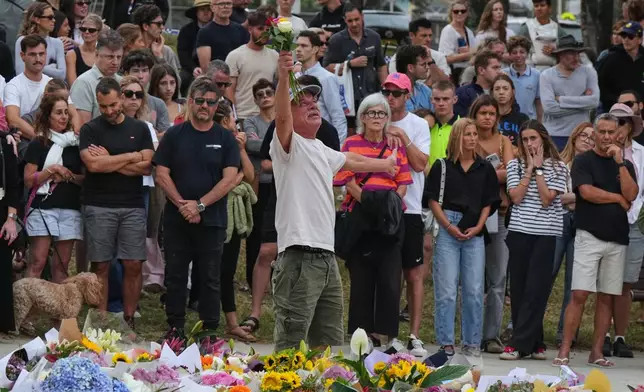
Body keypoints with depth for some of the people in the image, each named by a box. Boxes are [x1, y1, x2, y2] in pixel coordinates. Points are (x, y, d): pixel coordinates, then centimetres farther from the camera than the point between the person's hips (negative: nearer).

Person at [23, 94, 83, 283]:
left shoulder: (75, 144, 13)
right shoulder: (38, 144, 2)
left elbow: (87, 179, 13)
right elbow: (28, 181, -4)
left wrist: (70, 176, -6)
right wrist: (52, 170, -15)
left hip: (70, 210, 4)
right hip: (43, 209, -4)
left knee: (61, 266, 4)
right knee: (38, 263, -11)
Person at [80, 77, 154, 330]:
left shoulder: (139, 129, 9)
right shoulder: (90, 130, 4)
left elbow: (146, 166, -2)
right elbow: (92, 164, -12)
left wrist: (108, 162, -9)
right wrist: (132, 157, -6)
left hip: (133, 206, 2)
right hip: (99, 207, -2)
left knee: (133, 266, -2)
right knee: (100, 266, -1)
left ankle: (129, 319, 5)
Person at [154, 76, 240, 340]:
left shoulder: (225, 138, 3)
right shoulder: (174, 135, 6)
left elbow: (230, 179, -5)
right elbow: (162, 175, 1)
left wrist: (199, 205, -13)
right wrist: (182, 205, -11)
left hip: (212, 221, -1)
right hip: (176, 219, 1)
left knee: (210, 278, 2)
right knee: (175, 276, 4)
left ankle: (210, 330, 6)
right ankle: (175, 327, 12)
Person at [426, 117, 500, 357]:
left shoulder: (484, 169, 12)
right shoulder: (442, 167, 6)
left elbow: (489, 203, 12)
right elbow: (433, 200, 3)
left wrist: (478, 227, -3)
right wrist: (448, 226, -7)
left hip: (474, 233, 2)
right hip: (447, 231, -2)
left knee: (474, 291, 1)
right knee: (446, 290, -4)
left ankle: (472, 343, 8)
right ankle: (446, 342, 1)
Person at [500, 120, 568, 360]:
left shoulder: (558, 167, 3)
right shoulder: (515, 165, 9)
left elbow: (547, 199, -8)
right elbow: (516, 197, -3)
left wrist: (538, 169, -5)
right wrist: (530, 169, -3)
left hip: (546, 234, -3)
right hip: (519, 232, 3)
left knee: (535, 290, -8)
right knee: (519, 289, 2)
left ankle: (519, 344, -10)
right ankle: (534, 344, 10)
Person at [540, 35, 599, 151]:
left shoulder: (588, 72, 5)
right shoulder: (547, 75, 0)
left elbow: (594, 101, -8)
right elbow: (549, 107, -12)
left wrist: (561, 99, -9)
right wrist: (581, 102, -8)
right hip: (555, 135, -1)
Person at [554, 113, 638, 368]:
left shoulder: (625, 165, 14)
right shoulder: (583, 161, 3)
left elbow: (631, 195, -3)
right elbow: (587, 192, -12)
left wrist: (620, 162, -8)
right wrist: (618, 199, -3)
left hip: (617, 239, 4)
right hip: (589, 236, -4)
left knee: (607, 297, 4)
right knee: (579, 294, -11)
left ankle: (597, 352, 8)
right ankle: (564, 351, -11)